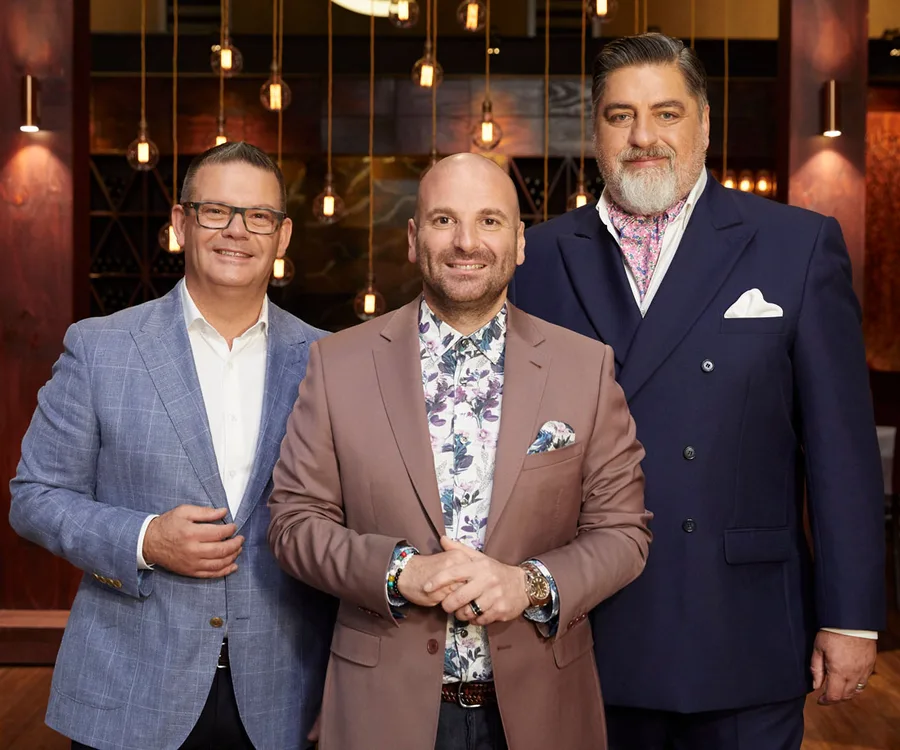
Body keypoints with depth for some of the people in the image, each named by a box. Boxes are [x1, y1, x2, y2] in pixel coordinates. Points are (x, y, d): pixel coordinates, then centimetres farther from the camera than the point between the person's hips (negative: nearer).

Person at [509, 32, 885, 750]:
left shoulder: (798, 245, 0)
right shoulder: (540, 258, 4)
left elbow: (841, 446, -2)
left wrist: (852, 616, -3)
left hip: (744, 647, -1)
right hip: (588, 646, 2)